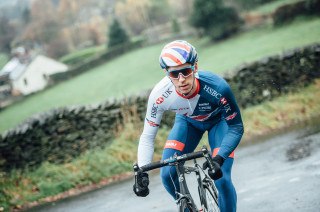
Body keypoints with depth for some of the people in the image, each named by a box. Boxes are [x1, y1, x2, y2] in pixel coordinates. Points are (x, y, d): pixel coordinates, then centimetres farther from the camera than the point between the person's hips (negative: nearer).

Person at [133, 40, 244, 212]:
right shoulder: (160, 94, -34)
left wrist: (219, 158, -43)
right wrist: (142, 173, -35)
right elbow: (148, 136, -22)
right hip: (187, 121, 2)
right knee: (168, 175, -14)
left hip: (218, 119, -2)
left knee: (221, 179, -19)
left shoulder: (218, 87, -40)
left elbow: (236, 127, -27)